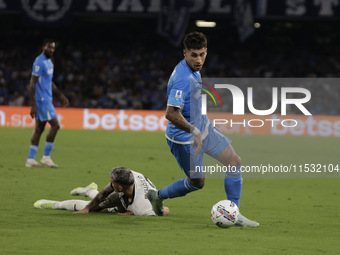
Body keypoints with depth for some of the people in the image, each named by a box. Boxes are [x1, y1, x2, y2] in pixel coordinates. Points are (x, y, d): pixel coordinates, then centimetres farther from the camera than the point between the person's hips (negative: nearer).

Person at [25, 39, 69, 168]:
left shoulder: (49, 62, 17)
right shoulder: (39, 62, -14)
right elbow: (32, 83, -17)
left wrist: (61, 96, 25)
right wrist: (33, 105, -21)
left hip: (47, 99, 10)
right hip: (41, 99, -10)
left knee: (39, 128, 8)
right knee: (55, 125, -12)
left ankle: (30, 159, 9)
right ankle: (46, 157, -6)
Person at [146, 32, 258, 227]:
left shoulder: (194, 69, 2)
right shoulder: (183, 79, -30)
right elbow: (171, 114, -34)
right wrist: (195, 132, -32)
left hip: (201, 125, 9)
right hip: (184, 136, -9)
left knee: (235, 161, 2)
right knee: (197, 183, 3)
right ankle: (158, 196, 27)